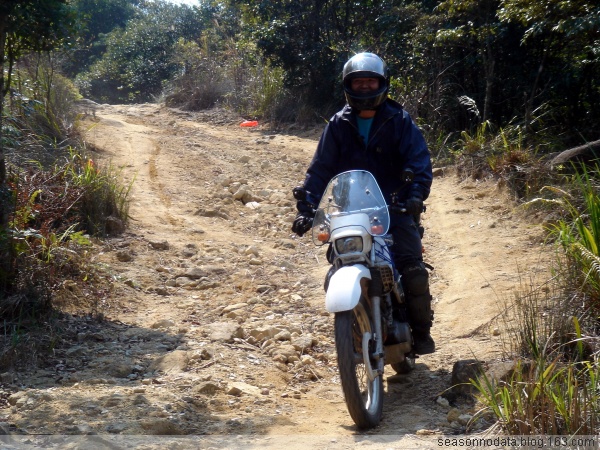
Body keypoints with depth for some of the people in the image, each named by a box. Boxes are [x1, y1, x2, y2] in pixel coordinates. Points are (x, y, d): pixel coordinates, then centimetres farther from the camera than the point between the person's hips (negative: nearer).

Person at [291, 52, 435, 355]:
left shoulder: (399, 120, 3)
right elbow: (321, 168, 6)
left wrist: (415, 195, -26)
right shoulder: (338, 125, 9)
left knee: (413, 270, -17)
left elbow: (419, 159, -7)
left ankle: (421, 330, -1)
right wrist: (306, 208, -7)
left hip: (394, 206, -2)